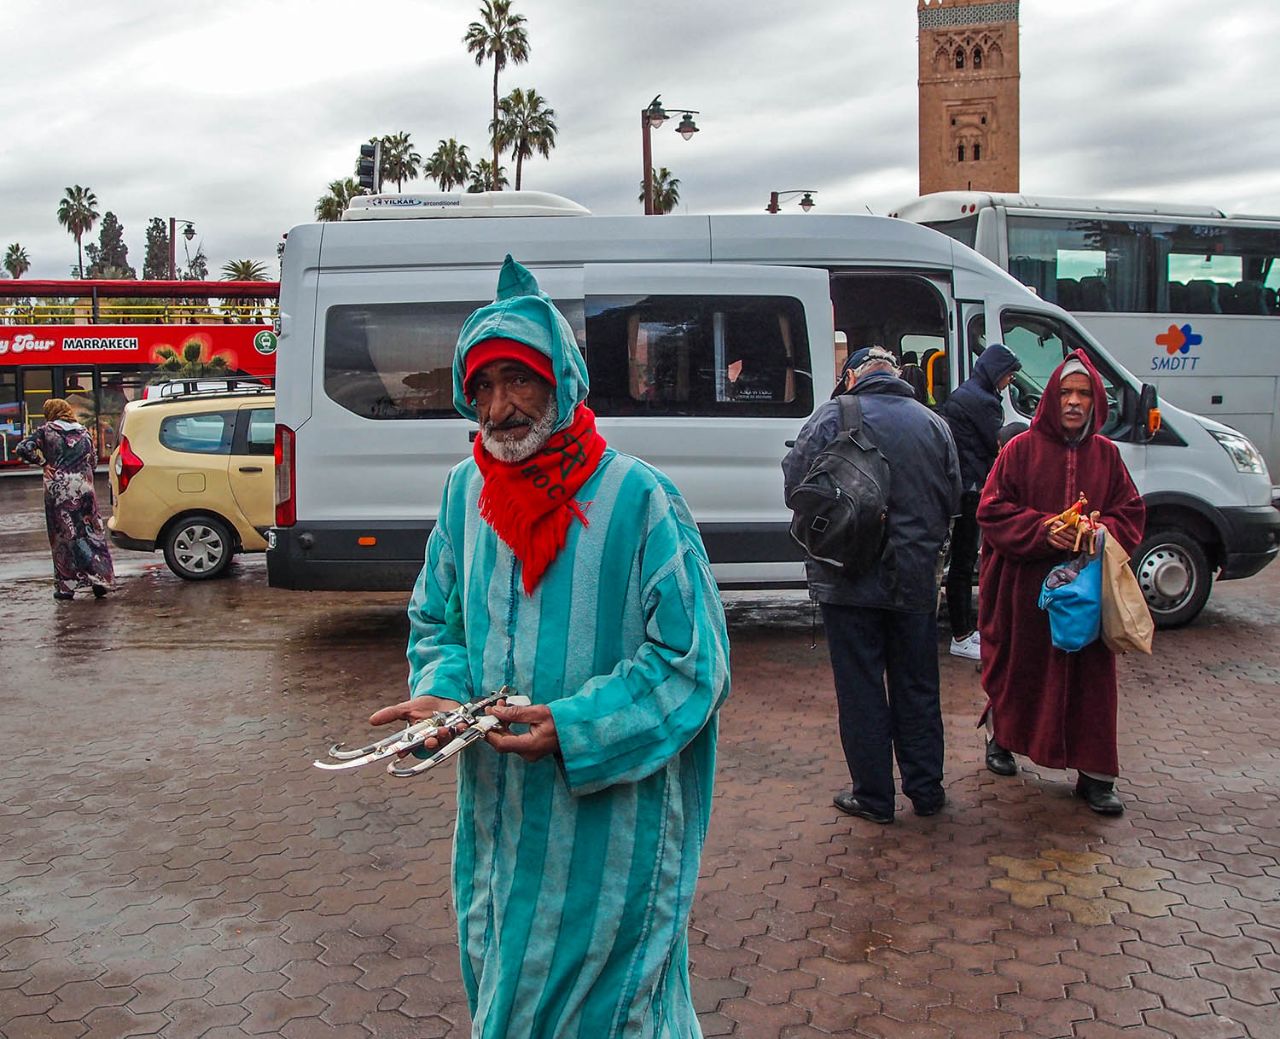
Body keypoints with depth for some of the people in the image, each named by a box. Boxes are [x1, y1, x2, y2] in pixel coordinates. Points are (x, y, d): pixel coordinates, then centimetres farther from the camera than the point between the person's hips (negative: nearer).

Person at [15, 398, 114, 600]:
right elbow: (93, 461, 14)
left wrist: (43, 463, -1)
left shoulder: (46, 430, 1)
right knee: (92, 534, 7)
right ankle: (100, 578, 1)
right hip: (84, 490, 3)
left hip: (58, 491, -3)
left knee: (63, 537, 3)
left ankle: (67, 585, 6)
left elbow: (23, 448, -10)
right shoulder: (83, 432, 11)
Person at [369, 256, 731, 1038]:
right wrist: (439, 692, -8)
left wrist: (575, 728, -22)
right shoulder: (465, 489, 3)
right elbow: (437, 619, 13)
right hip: (498, 815, 5)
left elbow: (692, 659, -13)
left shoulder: (636, 497, -15)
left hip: (607, 822, -5)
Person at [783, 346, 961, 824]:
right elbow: (953, 500, 10)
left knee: (861, 689, 6)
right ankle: (925, 789, 25)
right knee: (917, 686, 15)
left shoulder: (833, 416, -8)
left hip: (849, 579, -4)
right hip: (916, 579, 4)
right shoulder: (933, 423, 5)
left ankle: (874, 797, 12)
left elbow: (795, 480, -8)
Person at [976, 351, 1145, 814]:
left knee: (1089, 676, 0)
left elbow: (1131, 512, 9)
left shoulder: (1105, 454, 8)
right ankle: (1001, 737, 35)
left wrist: (1103, 532, -12)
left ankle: (1095, 774, 8)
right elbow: (993, 510, -5)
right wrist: (1043, 530, -18)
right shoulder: (1022, 449, -2)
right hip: (1028, 583, -2)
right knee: (1021, 668, 10)